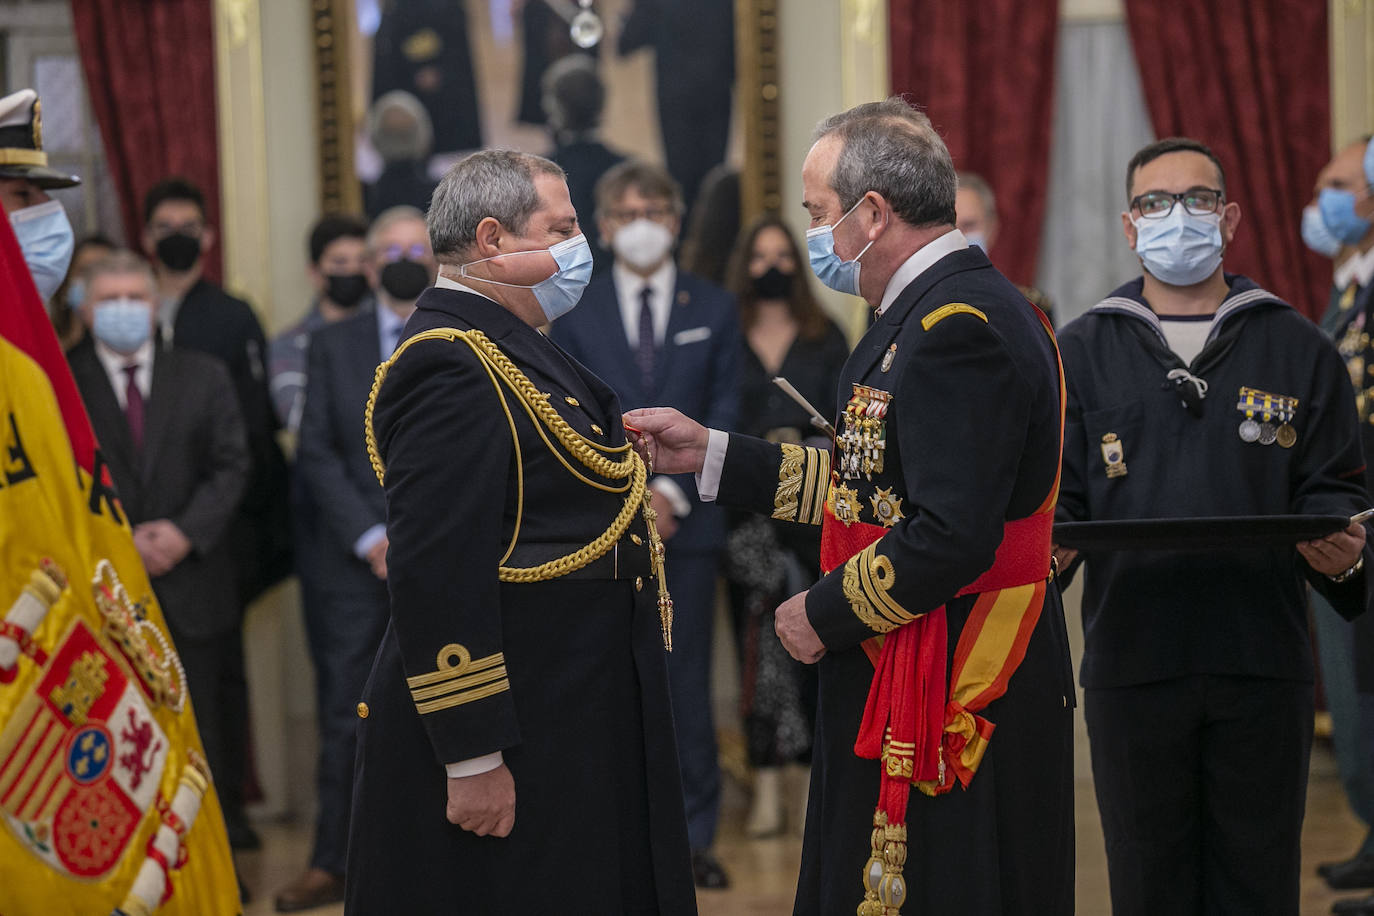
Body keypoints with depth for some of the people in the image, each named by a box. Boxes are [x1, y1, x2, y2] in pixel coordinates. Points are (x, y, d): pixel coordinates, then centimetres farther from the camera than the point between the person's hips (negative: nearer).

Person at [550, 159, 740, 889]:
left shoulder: (714, 310, 9)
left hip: (685, 523, 0)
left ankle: (693, 835, 8)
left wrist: (672, 491, -10)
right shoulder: (573, 313, 8)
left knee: (687, 683, 2)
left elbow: (723, 416, 3)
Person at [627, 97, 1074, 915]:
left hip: (952, 703, -10)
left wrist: (825, 614, -13)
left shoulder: (959, 329, -19)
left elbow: (949, 535, -27)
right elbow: (879, 485, 19)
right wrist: (710, 455, 20)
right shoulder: (951, 309, 15)